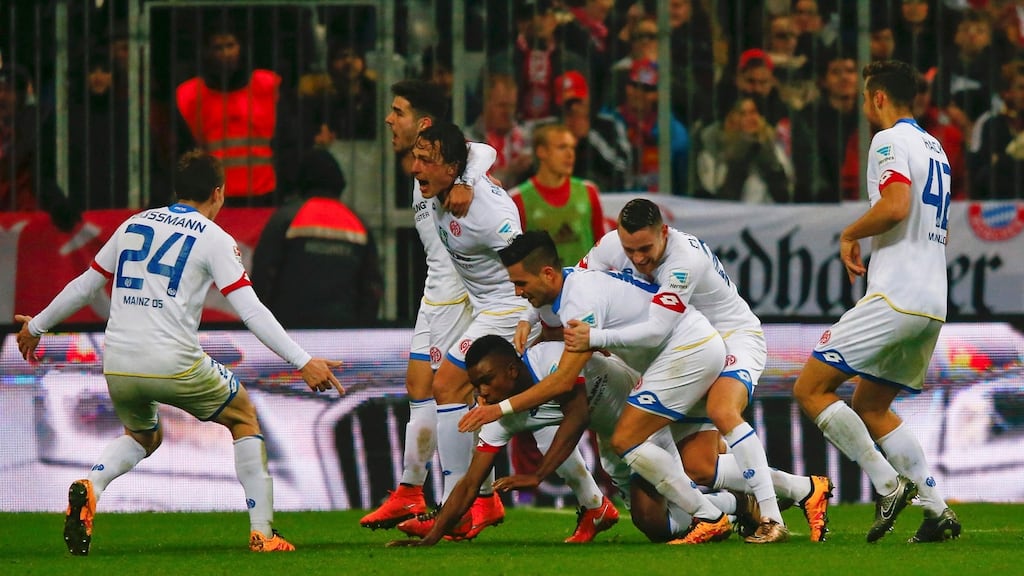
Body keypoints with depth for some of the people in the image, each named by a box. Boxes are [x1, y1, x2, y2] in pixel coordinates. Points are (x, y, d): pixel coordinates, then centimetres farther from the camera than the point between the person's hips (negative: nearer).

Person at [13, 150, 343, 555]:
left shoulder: (134, 225, 16)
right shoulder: (214, 239, 2)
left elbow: (84, 286, 23)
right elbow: (251, 311, -7)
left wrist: (37, 326, 38)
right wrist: (302, 362, -7)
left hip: (117, 365, 4)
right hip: (174, 365, -4)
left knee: (142, 436, 31)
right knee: (244, 418, 20)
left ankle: (89, 487, -1)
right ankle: (262, 532, 12)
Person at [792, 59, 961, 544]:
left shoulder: (890, 141, -7)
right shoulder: (934, 148, 21)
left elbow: (895, 206, -23)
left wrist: (850, 235, -7)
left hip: (895, 298, -9)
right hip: (933, 304, 9)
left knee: (810, 389, -5)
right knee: (870, 409, 18)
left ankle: (888, 485, -12)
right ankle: (938, 511, 8)